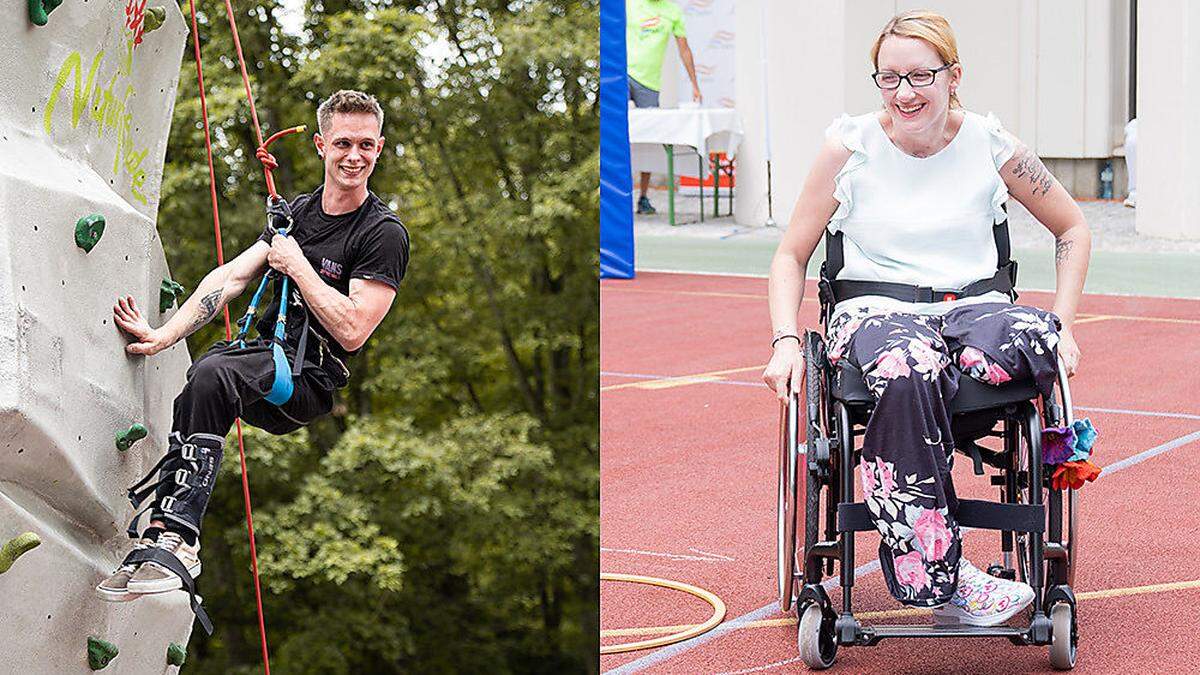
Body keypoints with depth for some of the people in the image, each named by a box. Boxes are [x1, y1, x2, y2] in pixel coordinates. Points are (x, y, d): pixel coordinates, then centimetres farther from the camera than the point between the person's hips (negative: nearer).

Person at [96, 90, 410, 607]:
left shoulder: (384, 234, -7)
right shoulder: (298, 212, 14)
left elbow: (352, 332, -16)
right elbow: (232, 276, 5)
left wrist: (296, 266, -12)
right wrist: (164, 335, -5)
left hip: (311, 381, -7)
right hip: (263, 356, 8)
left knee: (212, 374, -32)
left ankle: (174, 538, -34)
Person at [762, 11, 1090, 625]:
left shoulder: (989, 144, 4)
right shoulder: (851, 144, 1)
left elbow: (1072, 231, 17)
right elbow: (791, 256, 7)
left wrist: (1063, 325, 4)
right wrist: (786, 342, -9)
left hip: (973, 304, 2)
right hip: (875, 308, -2)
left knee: (1038, 340, -36)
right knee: (907, 372, -40)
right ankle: (938, 577, -36)